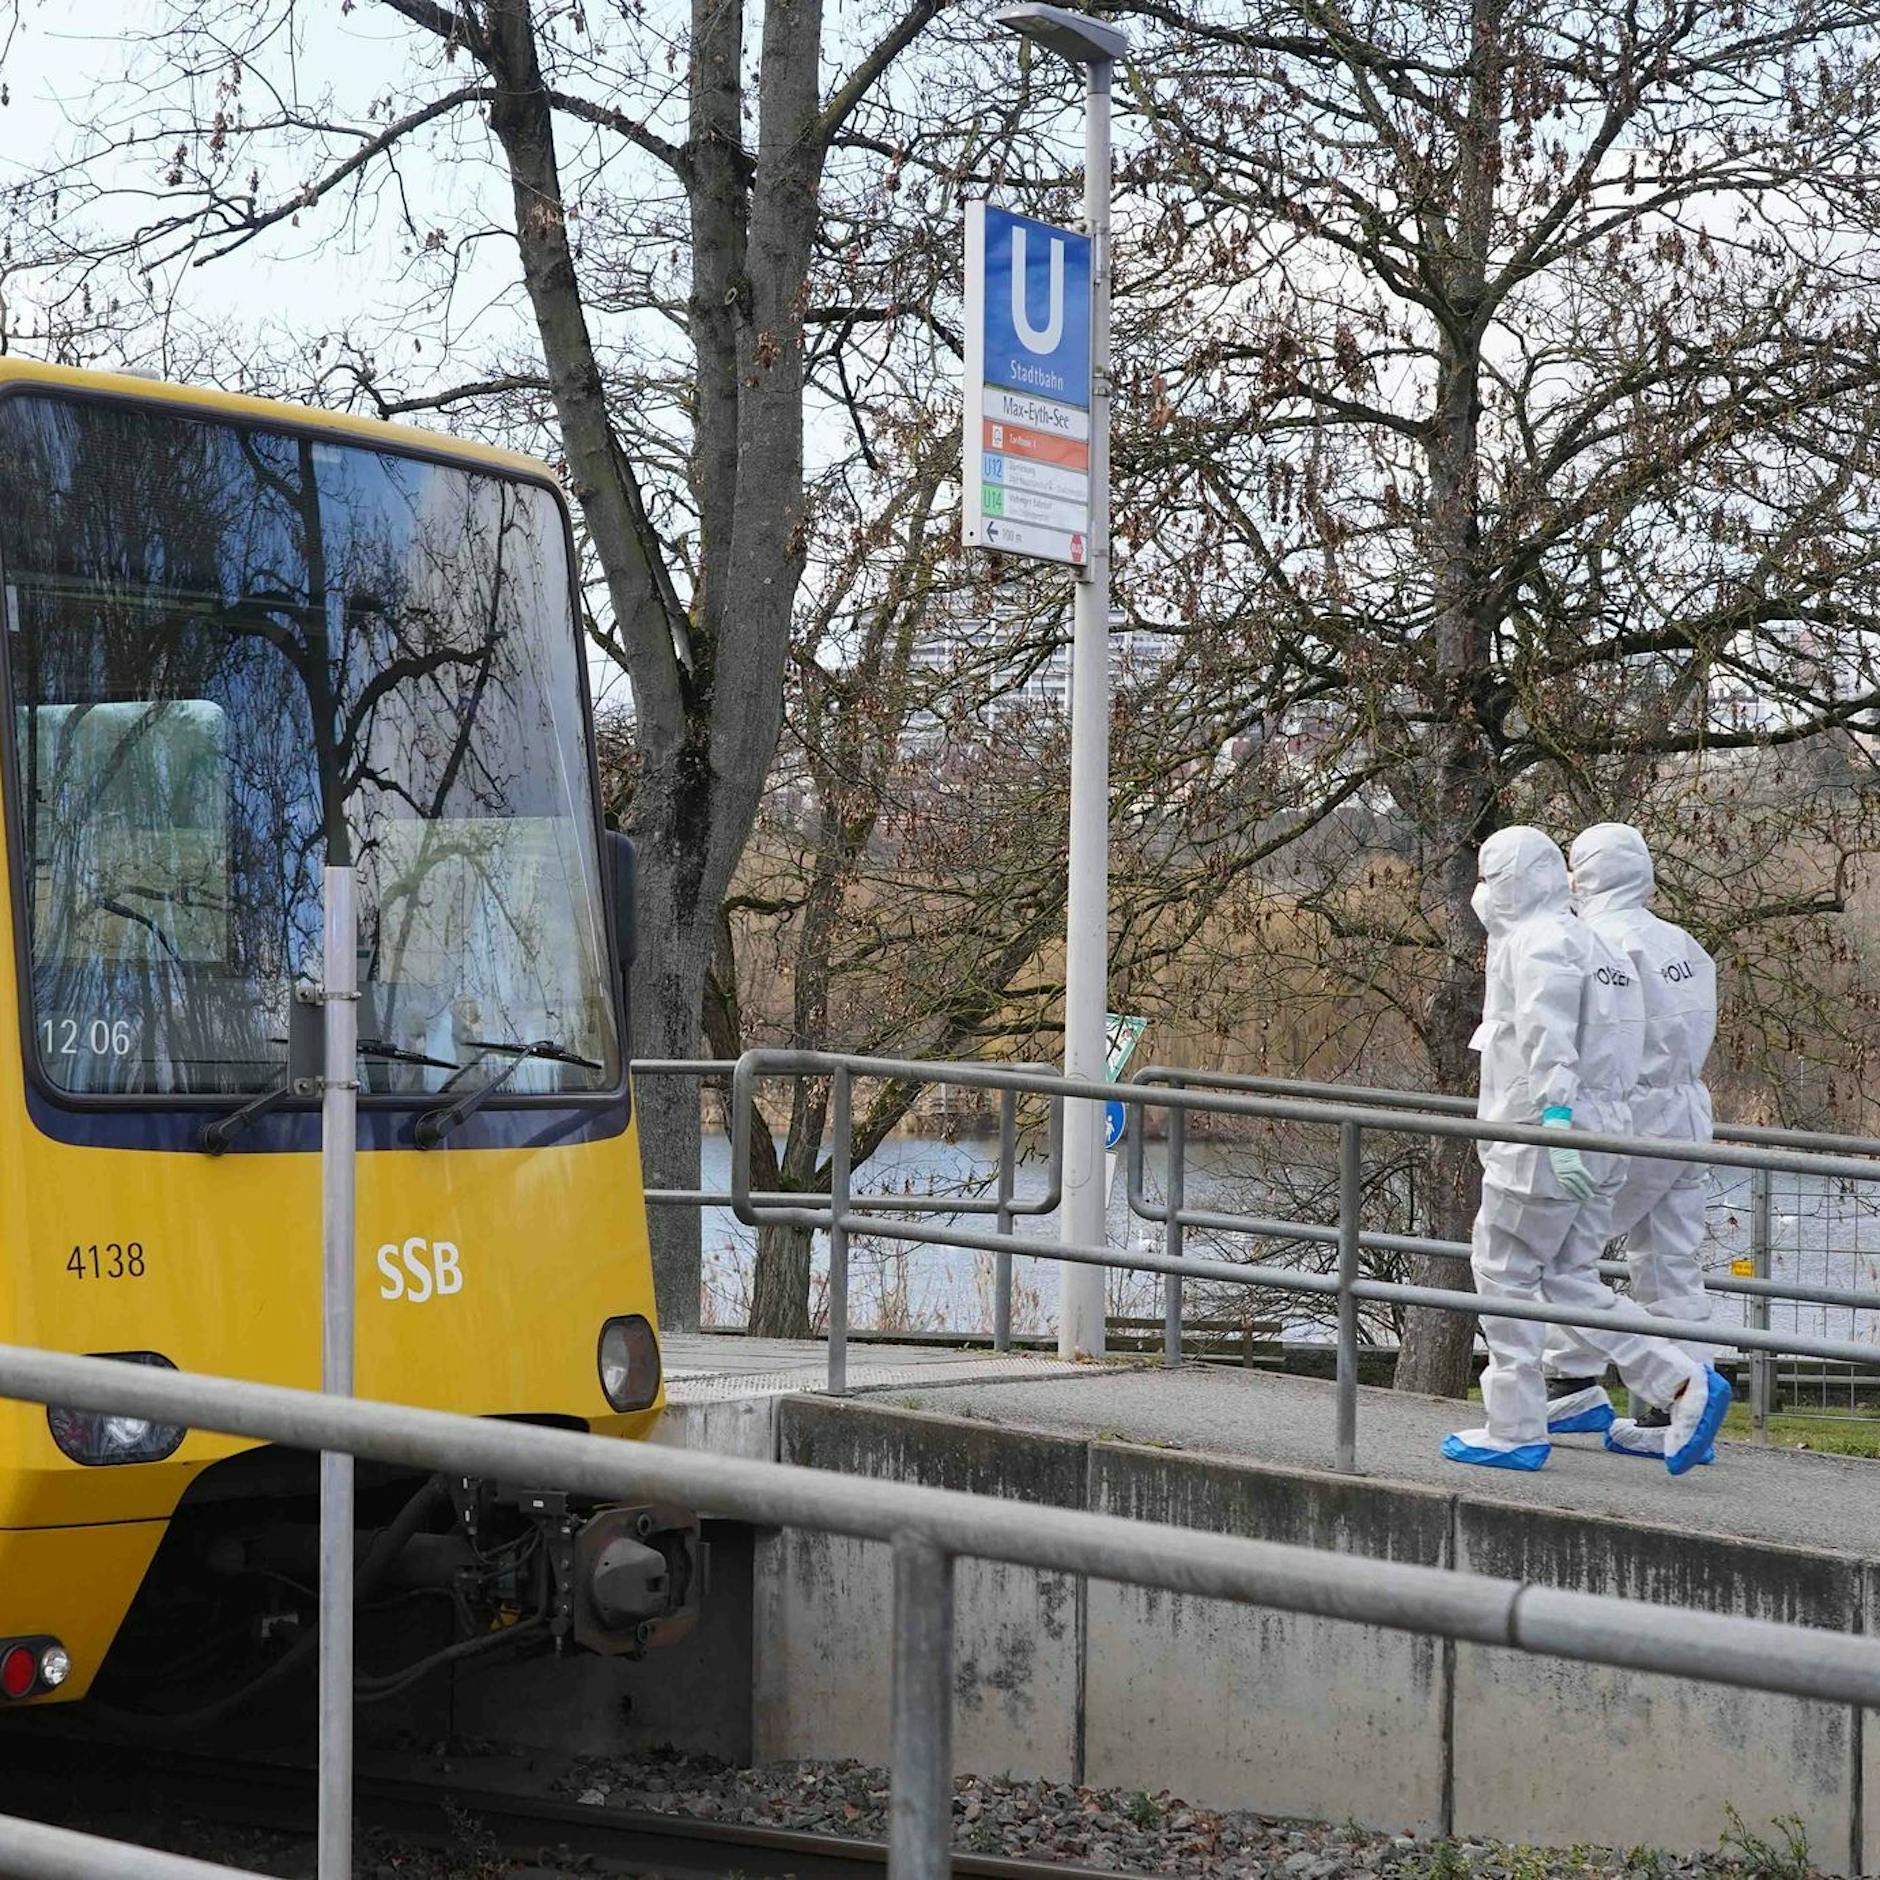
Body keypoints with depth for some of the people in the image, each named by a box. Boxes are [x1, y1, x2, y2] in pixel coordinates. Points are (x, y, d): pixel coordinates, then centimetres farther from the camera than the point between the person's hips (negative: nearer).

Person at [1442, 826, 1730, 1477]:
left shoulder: (1537, 943, -11)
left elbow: (1548, 1038, -24)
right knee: (1571, 1281, 11)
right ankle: (1684, 1385, 1)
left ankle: (1515, 1431, 4)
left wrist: (1556, 1116, -34)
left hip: (1542, 1137, -10)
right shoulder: (1590, 943, 20)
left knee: (1504, 1272, 0)